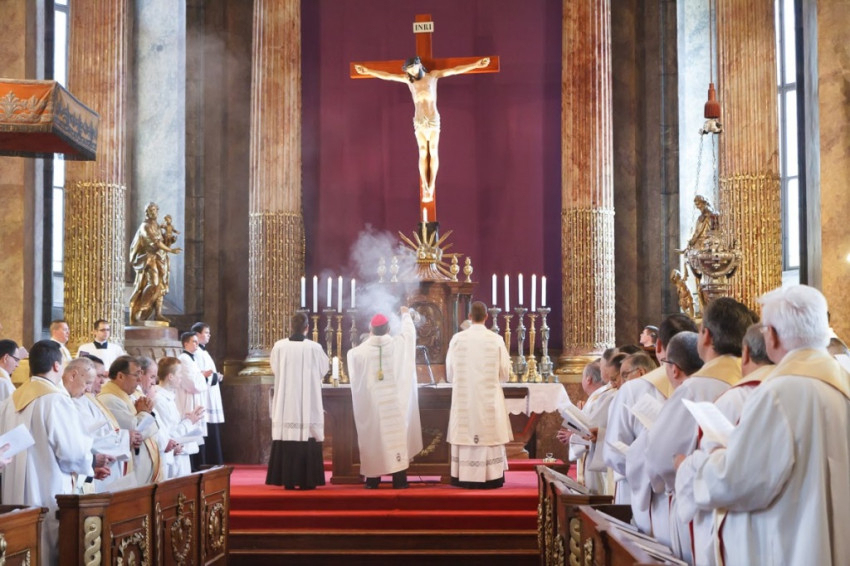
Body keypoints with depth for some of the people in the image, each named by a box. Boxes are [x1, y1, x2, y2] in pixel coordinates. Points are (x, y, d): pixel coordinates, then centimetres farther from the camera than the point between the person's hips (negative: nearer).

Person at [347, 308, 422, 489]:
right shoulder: (399, 344, -6)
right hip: (396, 404, 0)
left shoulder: (359, 351, -6)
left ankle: (372, 480, 11)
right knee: (397, 437, 3)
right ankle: (399, 480, 3)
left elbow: (354, 376, 10)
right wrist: (405, 315, 34)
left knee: (373, 438, 8)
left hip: (370, 403, 0)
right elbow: (409, 331, 15)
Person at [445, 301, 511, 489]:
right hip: (489, 399, -1)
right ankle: (490, 477, 5)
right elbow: (505, 374, -1)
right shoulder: (496, 340, -6)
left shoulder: (457, 339, -4)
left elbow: (449, 374, 3)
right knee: (489, 436, 5)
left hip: (464, 399, 1)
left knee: (465, 435, 6)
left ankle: (465, 477, 7)